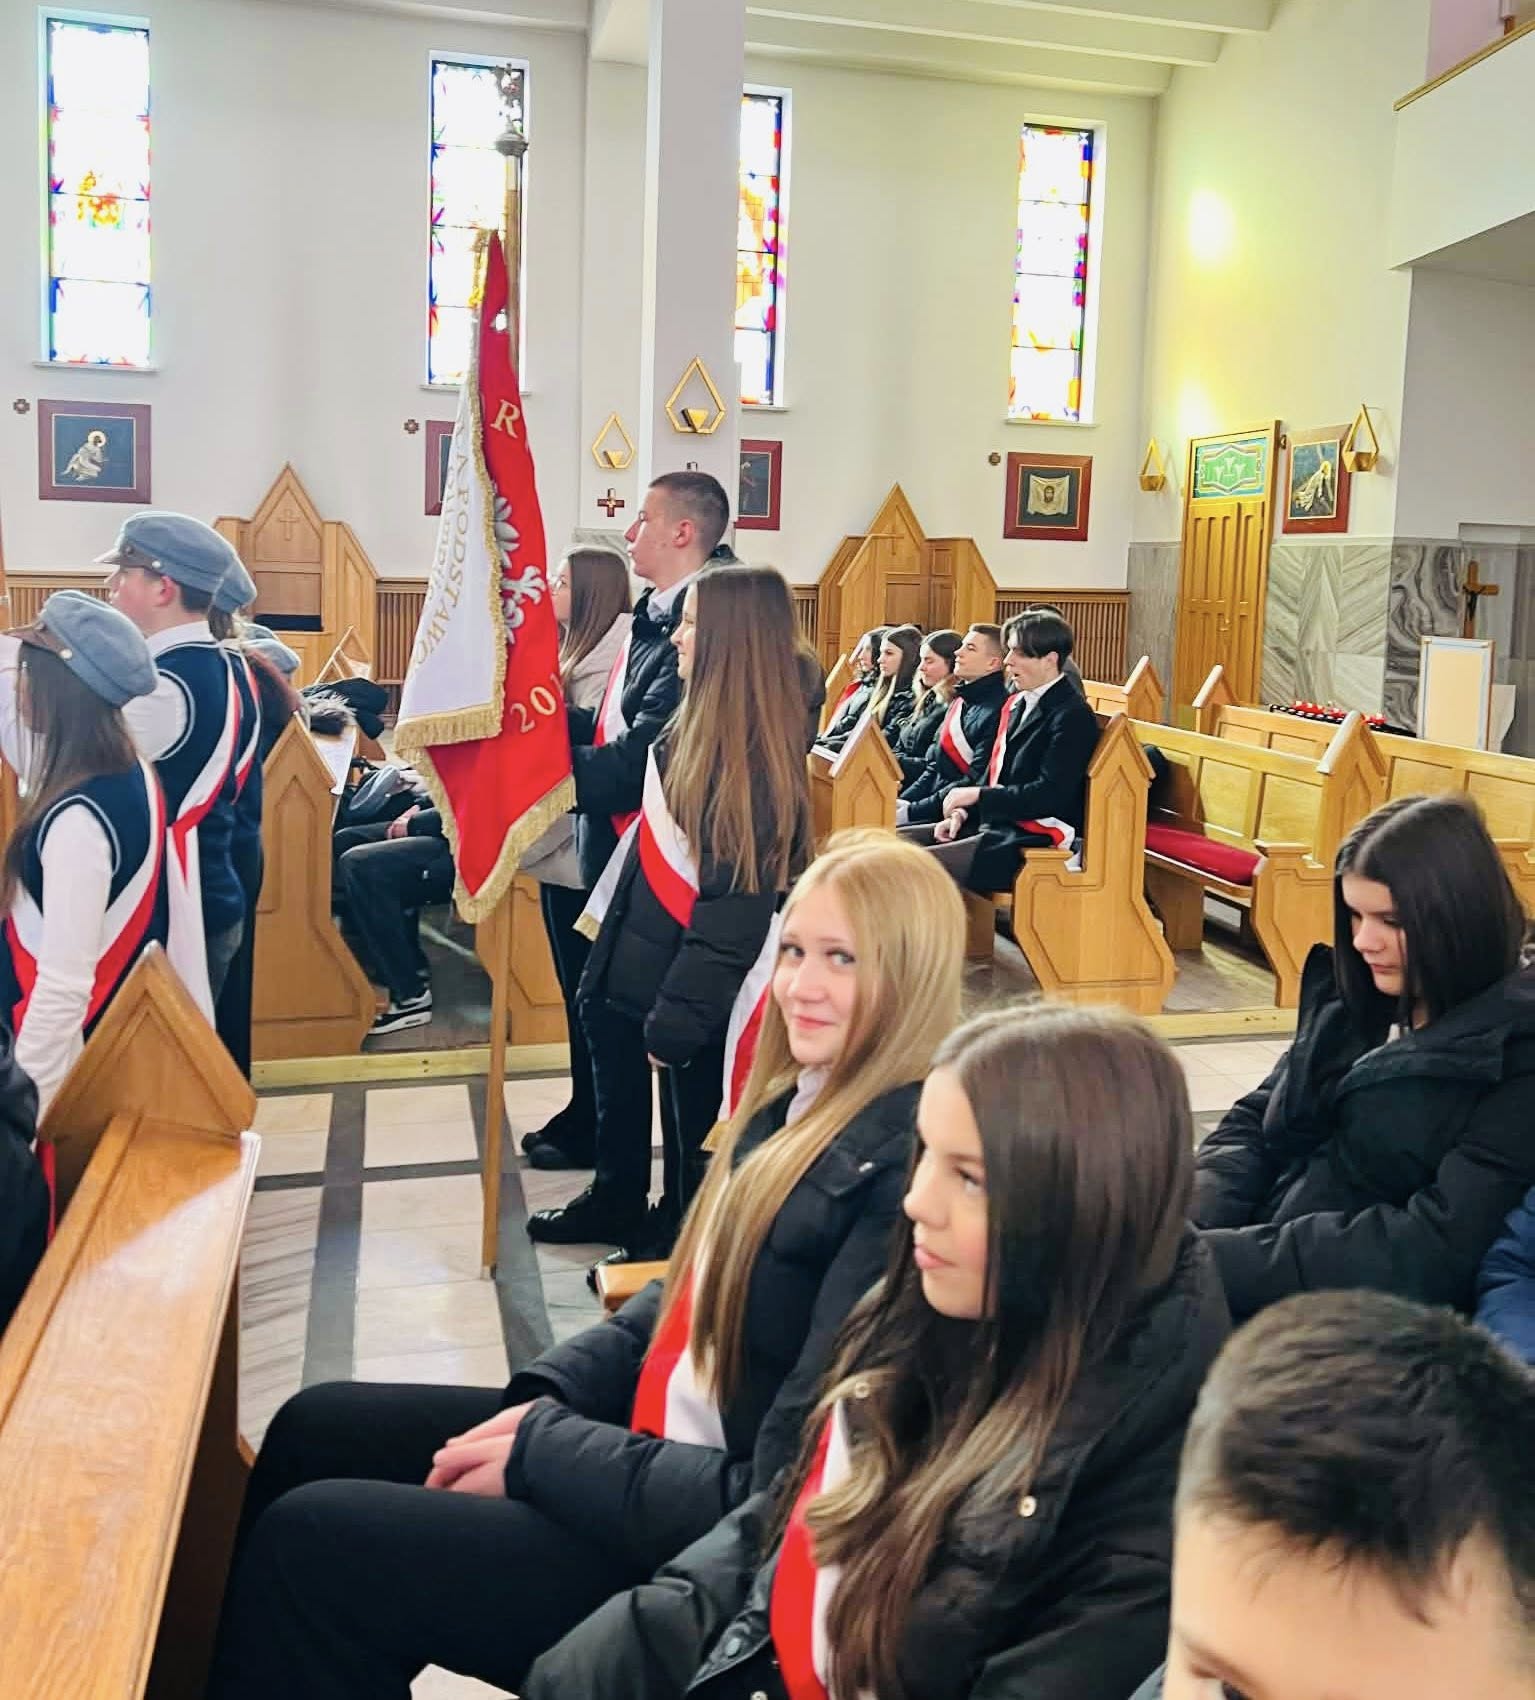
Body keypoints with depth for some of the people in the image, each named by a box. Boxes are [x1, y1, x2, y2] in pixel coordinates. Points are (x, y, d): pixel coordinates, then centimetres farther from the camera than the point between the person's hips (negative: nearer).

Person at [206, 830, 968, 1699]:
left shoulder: (910, 1172, -25)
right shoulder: (798, 1105, 4)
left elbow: (782, 1498, -26)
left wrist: (541, 1450, -16)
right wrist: (542, 1401, -1)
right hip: (660, 1438, 9)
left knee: (309, 1543, -11)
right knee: (318, 1428, 11)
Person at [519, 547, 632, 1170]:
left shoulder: (607, 665, -17)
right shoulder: (576, 656, 14)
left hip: (580, 855, -10)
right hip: (562, 848, 10)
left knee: (587, 995, 2)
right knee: (577, 991, 16)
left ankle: (589, 1130, 13)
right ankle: (580, 1113, 27)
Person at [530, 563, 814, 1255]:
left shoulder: (753, 754, -22)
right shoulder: (699, 726, 4)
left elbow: (736, 902, -23)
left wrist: (678, 1015, -20)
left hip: (699, 985, -9)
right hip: (646, 960, 9)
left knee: (692, 1135, 9)